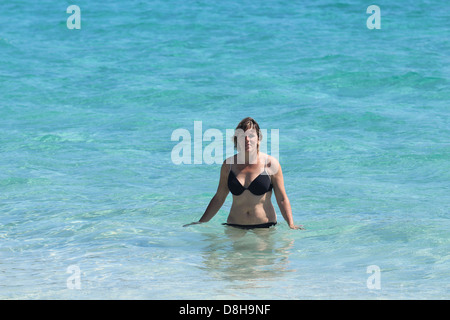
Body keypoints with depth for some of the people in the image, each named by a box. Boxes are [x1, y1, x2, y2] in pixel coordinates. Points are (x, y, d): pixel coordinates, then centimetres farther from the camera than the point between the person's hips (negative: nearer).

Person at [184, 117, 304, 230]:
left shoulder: (270, 164, -1)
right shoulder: (228, 165, 6)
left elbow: (282, 199, 1)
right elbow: (219, 198, 15)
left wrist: (291, 225, -10)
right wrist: (201, 222, 14)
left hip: (265, 227, -2)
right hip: (235, 228, 2)